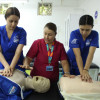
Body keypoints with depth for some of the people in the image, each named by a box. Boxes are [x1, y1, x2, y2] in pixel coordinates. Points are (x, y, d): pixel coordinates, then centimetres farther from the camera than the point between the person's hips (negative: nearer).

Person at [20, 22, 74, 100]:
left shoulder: (60, 46, 3)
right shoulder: (37, 43, -4)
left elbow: (64, 62, 2)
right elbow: (28, 58, -5)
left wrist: (67, 73, -13)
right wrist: (26, 64, -25)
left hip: (53, 80, 2)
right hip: (37, 79, -1)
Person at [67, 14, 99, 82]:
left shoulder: (95, 34, -15)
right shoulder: (74, 34, -21)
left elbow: (91, 53, -25)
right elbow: (77, 55, -29)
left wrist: (85, 70, -38)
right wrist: (82, 72, -38)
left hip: (84, 64, 2)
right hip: (70, 63, -1)